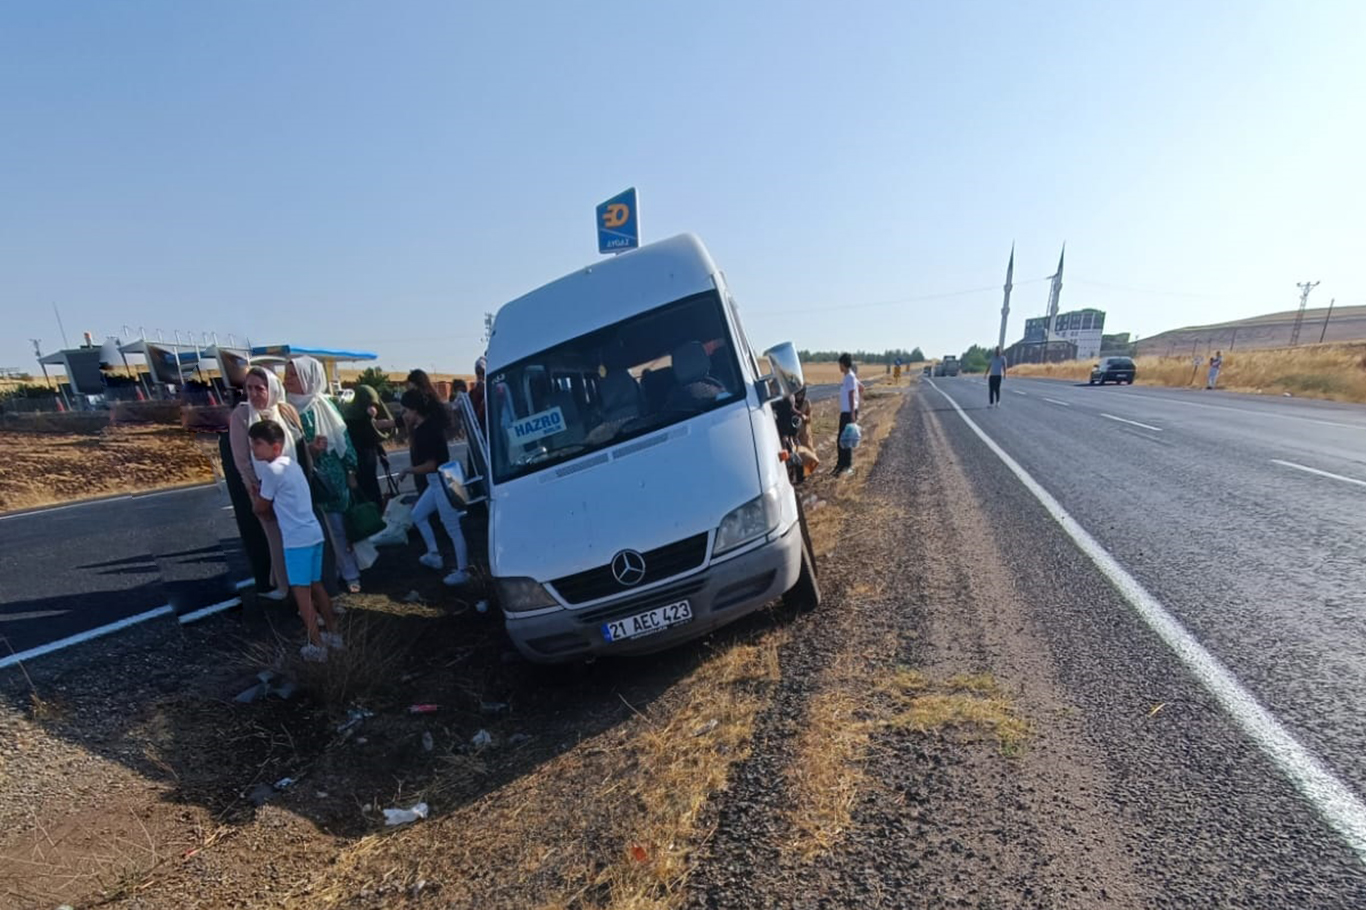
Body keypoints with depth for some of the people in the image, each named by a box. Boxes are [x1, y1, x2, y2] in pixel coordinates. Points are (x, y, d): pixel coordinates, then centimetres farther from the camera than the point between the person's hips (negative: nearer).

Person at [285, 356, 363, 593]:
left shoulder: (324, 405, -5)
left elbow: (342, 436, -1)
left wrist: (351, 470, -2)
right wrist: (307, 449, -16)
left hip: (333, 475, -2)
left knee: (339, 527, 5)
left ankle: (350, 573, 18)